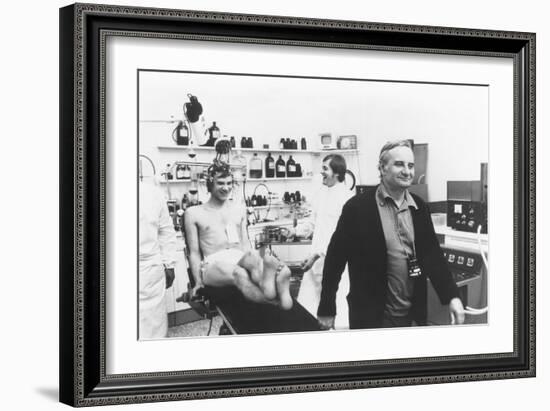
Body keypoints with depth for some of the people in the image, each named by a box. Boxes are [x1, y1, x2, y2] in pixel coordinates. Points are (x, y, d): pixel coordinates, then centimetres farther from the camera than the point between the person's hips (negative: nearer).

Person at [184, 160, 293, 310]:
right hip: (214, 263, -3)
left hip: (240, 258, 3)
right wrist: (198, 282, -3)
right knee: (239, 274, -41)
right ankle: (275, 302, -70)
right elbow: (194, 252, 9)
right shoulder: (194, 213, 11)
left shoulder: (239, 210, 24)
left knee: (253, 259, -38)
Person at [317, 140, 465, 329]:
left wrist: (452, 297, -5)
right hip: (370, 316, -4)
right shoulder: (357, 207, -10)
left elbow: (432, 254, 6)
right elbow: (335, 259, -7)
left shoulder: (419, 208, 5)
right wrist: (326, 309, -6)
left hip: (412, 314, 5)